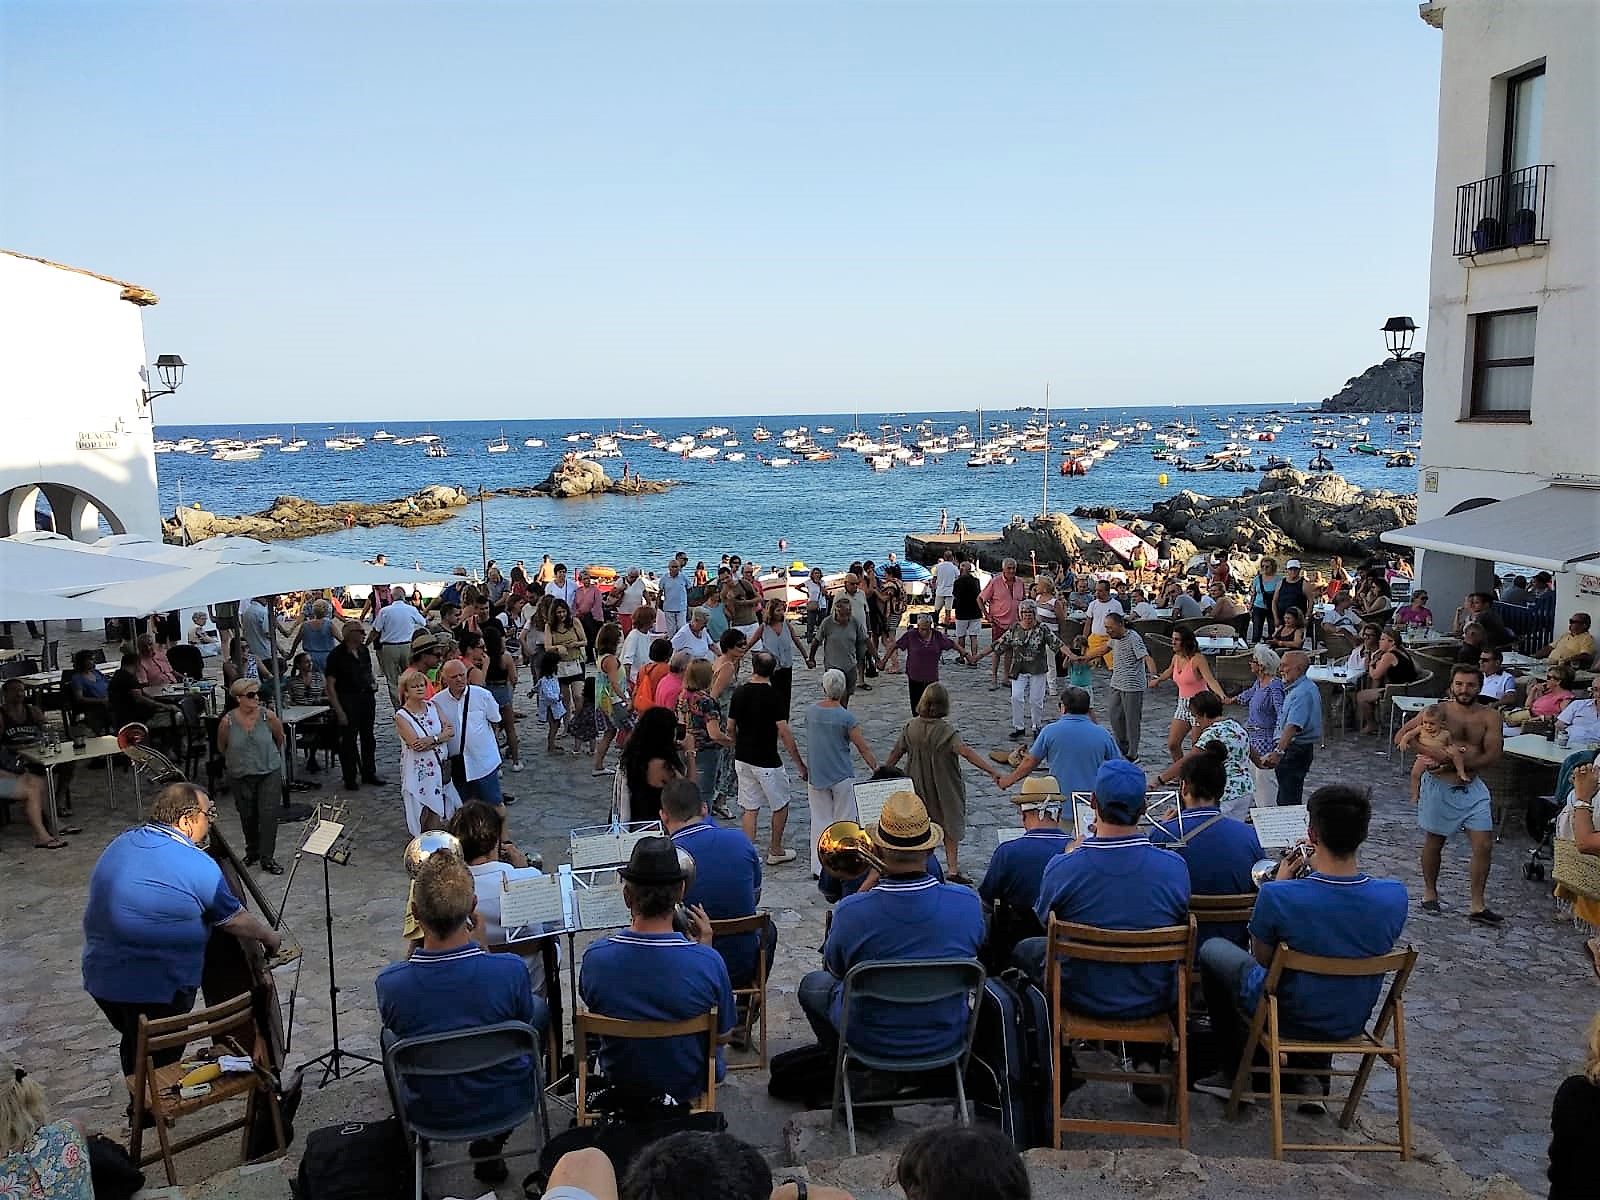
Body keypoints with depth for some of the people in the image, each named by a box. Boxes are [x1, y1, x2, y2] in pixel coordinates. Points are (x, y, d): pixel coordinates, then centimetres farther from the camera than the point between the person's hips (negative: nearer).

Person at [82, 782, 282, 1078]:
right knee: (159, 1063, 10)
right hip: (157, 988, -7)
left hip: (100, 978, 8)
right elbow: (234, 921, -5)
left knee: (134, 1045, 28)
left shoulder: (119, 845, 6)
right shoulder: (197, 865, -15)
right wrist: (268, 935, 14)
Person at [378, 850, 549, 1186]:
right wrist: (481, 945, -3)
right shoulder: (510, 969, -30)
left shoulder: (390, 982, -28)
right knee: (540, 1006, 25)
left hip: (429, 1111, 2)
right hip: (504, 1105, -1)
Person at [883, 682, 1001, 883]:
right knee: (950, 827, 11)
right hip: (945, 789, -4)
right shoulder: (946, 731, -23)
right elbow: (966, 752, -35)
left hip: (918, 787, 4)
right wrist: (991, 769, -40)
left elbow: (896, 752, -1)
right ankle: (953, 869, 10)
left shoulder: (911, 727, -9)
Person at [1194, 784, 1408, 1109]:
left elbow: (1262, 958, -11)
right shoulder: (1394, 895, -21)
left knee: (1212, 949, 24)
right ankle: (1312, 1074, 32)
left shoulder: (1278, 896, -31)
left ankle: (1235, 1073, 31)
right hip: (1351, 1023, 4)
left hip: (1286, 1018, -4)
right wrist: (1325, 867, 0)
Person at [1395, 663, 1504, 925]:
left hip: (1472, 787, 2)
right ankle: (1430, 891, 32)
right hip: (1439, 786, -1)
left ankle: (1477, 906, 5)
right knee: (1434, 841, 12)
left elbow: (1492, 755, -10)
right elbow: (1401, 736, -2)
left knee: (1484, 845, -5)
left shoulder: (1489, 717, -1)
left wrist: (1455, 765, -18)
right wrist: (1425, 755, -18)